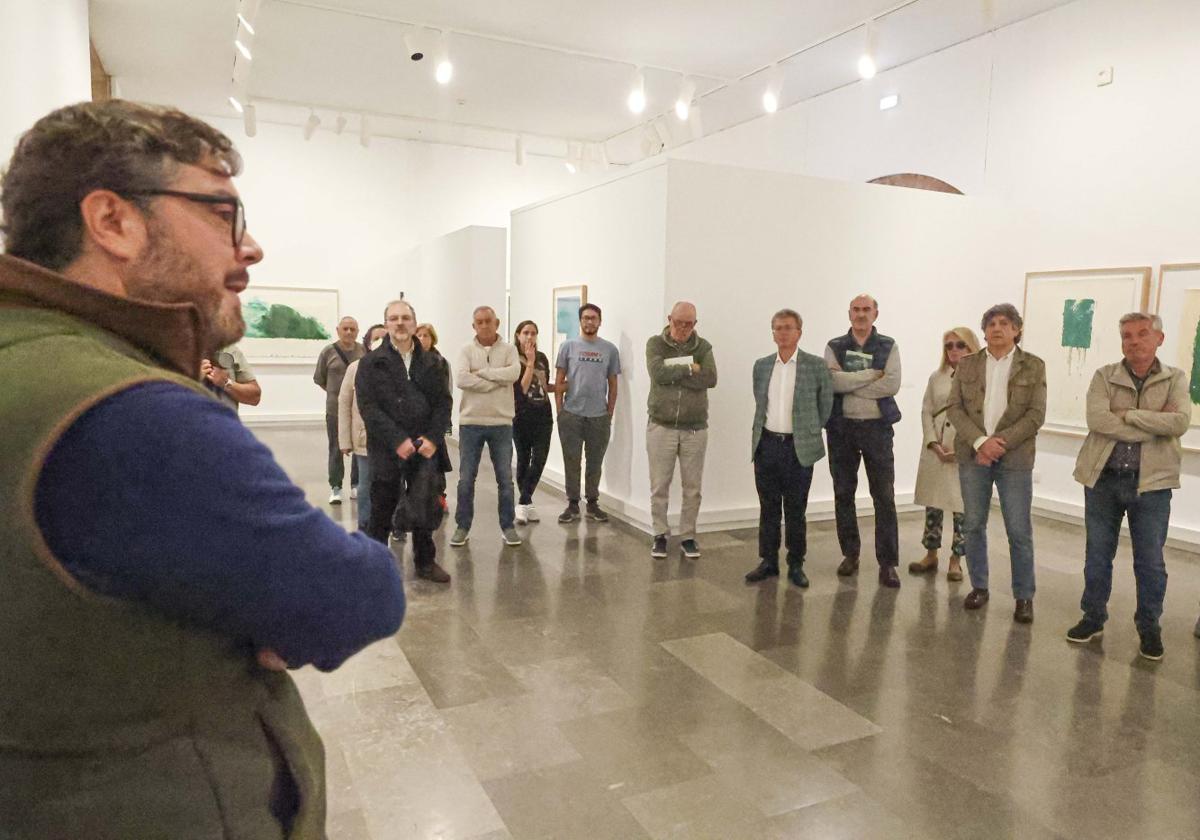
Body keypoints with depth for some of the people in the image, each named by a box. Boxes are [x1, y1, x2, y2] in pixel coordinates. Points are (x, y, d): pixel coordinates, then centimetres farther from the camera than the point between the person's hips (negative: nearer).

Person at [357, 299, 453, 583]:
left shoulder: (430, 362, 11)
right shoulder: (371, 363, 2)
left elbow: (443, 402, 8)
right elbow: (368, 406, -7)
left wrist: (433, 438, -7)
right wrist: (398, 440, -15)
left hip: (425, 446, 2)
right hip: (387, 449, -2)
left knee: (426, 506, 2)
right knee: (382, 509, 7)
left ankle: (425, 561, 20)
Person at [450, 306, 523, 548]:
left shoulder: (509, 349, 3)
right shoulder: (466, 351, 1)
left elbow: (513, 373, -17)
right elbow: (461, 379, -16)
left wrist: (481, 372, -13)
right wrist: (497, 382, -15)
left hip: (501, 423, 0)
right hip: (470, 422, 0)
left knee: (505, 478, 7)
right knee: (466, 478, 6)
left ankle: (508, 526, 19)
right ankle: (463, 527, 18)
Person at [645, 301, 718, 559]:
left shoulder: (703, 347, 3)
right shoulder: (655, 343, -1)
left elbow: (710, 379, -13)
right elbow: (658, 373, -18)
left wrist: (673, 374, -16)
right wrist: (688, 369, -13)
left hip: (695, 428, 1)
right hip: (661, 426, -1)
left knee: (692, 488, 8)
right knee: (659, 487, 6)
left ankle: (687, 536, 21)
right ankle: (660, 535, 20)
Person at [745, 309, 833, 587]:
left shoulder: (816, 365, -4)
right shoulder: (761, 365, 7)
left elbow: (826, 406, 4)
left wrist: (808, 430, 10)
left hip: (799, 448, -3)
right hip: (766, 445, 3)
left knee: (795, 511, 5)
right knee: (768, 508, 10)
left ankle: (796, 565, 17)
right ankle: (768, 562, 20)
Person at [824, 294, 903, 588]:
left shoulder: (888, 346, 3)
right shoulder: (834, 347, 5)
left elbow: (892, 384, -12)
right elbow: (831, 381, -13)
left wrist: (849, 385, -13)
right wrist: (872, 375, -13)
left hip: (877, 427, -1)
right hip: (841, 427, 2)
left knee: (884, 497, -2)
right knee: (843, 494, 9)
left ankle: (887, 563, 5)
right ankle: (850, 554, 23)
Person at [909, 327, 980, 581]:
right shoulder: (936, 377, 11)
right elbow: (926, 412, 7)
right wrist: (934, 444, -6)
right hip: (935, 450, 4)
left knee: (962, 506, 1)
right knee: (932, 503, 9)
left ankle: (956, 560, 13)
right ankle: (931, 555, 21)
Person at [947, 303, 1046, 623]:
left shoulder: (1034, 366, 2)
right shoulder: (967, 364, 7)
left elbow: (1036, 415, -4)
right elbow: (955, 408, 0)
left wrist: (1000, 442, -14)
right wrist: (980, 442, -13)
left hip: (1015, 457, -2)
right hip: (973, 454, 2)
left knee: (1019, 531, 1)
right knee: (973, 525, 8)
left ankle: (1024, 596, 14)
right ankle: (979, 587, 23)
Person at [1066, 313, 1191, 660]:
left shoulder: (1175, 380, 3)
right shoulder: (1104, 377, 2)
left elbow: (1180, 422, -15)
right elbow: (1096, 419, -16)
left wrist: (1127, 414, -16)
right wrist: (1155, 426, -15)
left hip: (1151, 482, 0)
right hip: (1103, 479, 1)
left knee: (1150, 561, 7)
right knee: (1097, 554, 11)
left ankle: (1149, 627, 23)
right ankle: (1093, 617, 25)